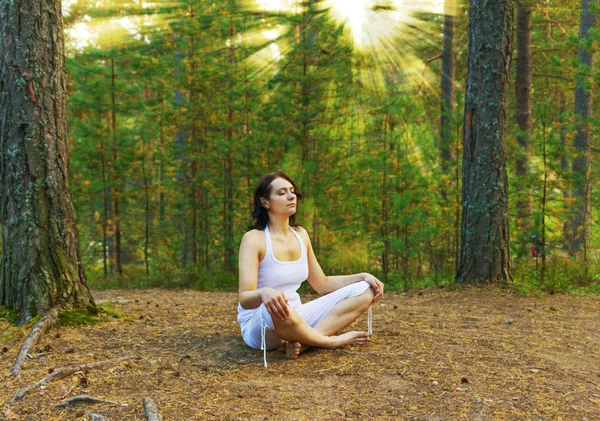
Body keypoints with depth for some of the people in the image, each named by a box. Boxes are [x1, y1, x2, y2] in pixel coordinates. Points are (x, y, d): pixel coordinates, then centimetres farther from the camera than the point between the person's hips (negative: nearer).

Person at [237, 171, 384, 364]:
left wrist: (362, 276, 1)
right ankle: (331, 341, -16)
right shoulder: (253, 239, -13)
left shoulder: (301, 234, 6)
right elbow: (244, 299, -23)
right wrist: (263, 293, -47)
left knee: (364, 290, -5)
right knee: (276, 309, -44)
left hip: (297, 318, 7)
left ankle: (302, 341, -22)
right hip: (259, 325, -7)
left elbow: (322, 284, 15)